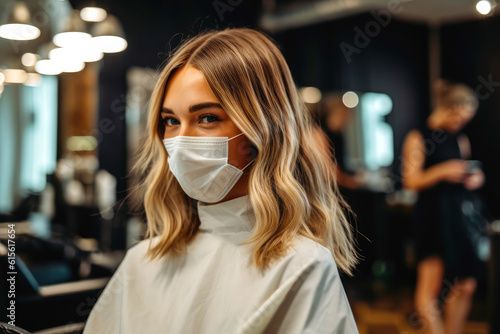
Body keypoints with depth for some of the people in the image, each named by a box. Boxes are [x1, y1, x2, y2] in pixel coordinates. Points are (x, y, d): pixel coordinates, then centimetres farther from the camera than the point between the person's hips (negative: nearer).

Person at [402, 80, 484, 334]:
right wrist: (442, 171, -23)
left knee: (465, 287, 8)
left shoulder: (461, 140, 12)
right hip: (433, 219, -6)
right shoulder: (418, 138, -5)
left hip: (460, 216, 6)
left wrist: (474, 178, 2)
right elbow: (411, 180, -11)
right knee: (429, 289, -2)